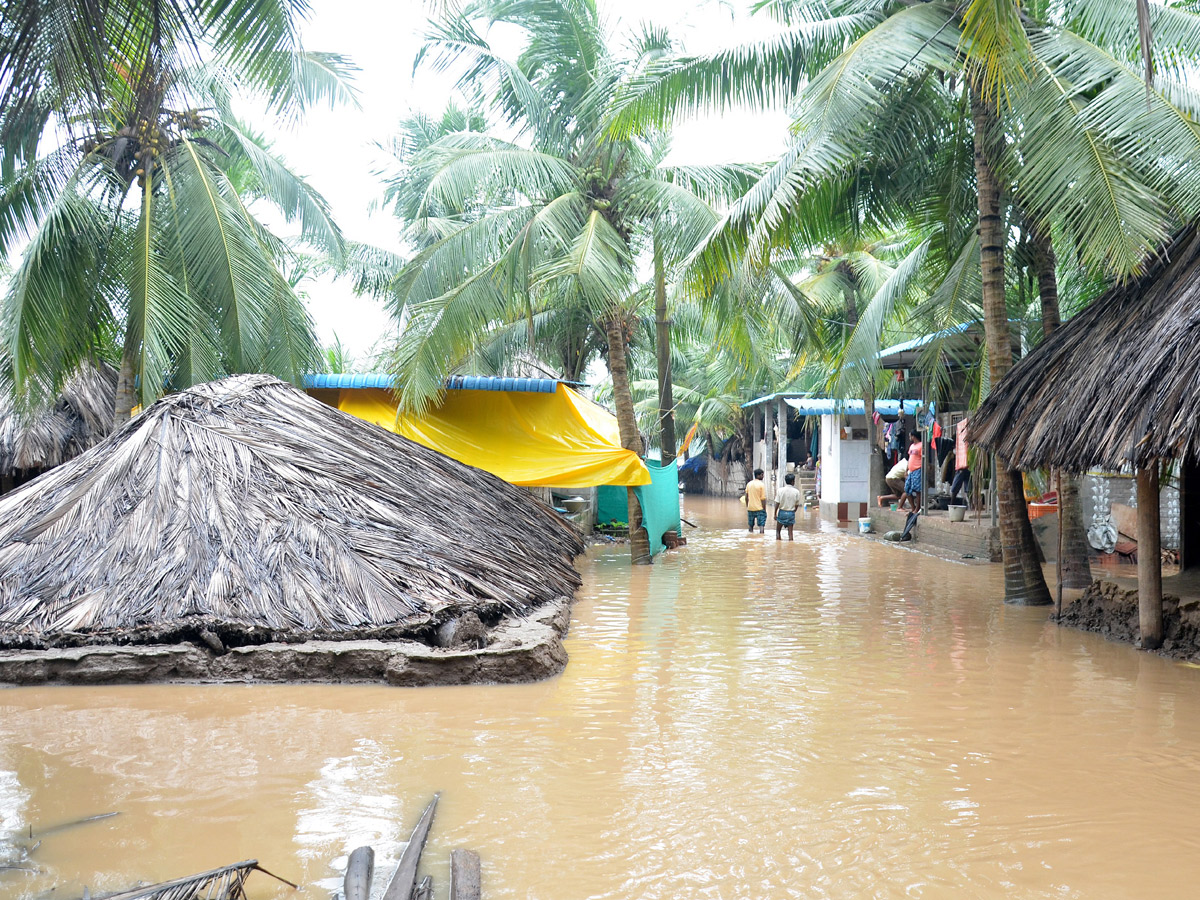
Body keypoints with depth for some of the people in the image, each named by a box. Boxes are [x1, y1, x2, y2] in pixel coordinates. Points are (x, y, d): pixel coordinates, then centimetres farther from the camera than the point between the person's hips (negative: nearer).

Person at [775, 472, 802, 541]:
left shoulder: (781, 490, -8)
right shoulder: (796, 492, -7)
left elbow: (777, 503, -8)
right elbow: (796, 504, 0)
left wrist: (775, 514, 0)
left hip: (782, 512, 0)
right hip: (791, 513, 0)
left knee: (778, 531, 13)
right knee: (790, 531, 6)